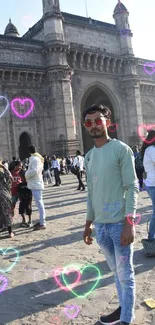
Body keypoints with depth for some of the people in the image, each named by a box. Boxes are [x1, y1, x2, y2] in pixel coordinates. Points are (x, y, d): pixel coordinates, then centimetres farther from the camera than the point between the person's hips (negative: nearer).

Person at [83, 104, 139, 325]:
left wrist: (129, 222, -18)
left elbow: (132, 188, -11)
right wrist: (88, 223, 15)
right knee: (115, 271, 19)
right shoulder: (89, 156, 11)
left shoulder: (121, 149, -7)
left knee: (125, 274, 6)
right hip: (100, 224, 6)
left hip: (119, 223, -6)